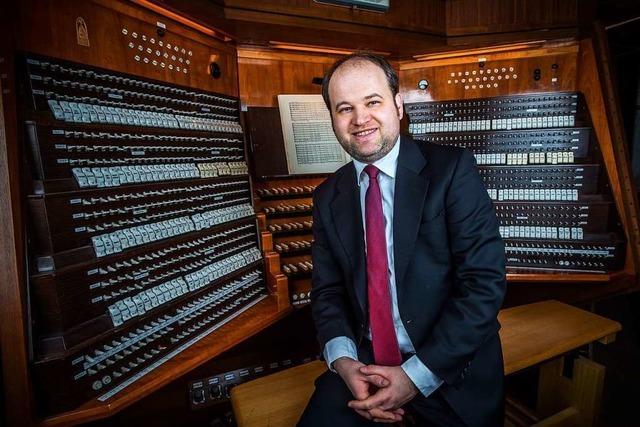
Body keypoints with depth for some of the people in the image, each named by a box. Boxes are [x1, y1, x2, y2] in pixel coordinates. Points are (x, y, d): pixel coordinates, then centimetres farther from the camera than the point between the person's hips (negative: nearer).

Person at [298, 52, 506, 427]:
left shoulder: (453, 169, -11)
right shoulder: (328, 197, 1)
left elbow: (485, 281, -16)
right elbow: (327, 290, 4)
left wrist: (418, 375, -19)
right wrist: (343, 361, -13)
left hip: (452, 369, -2)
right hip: (363, 364, 3)